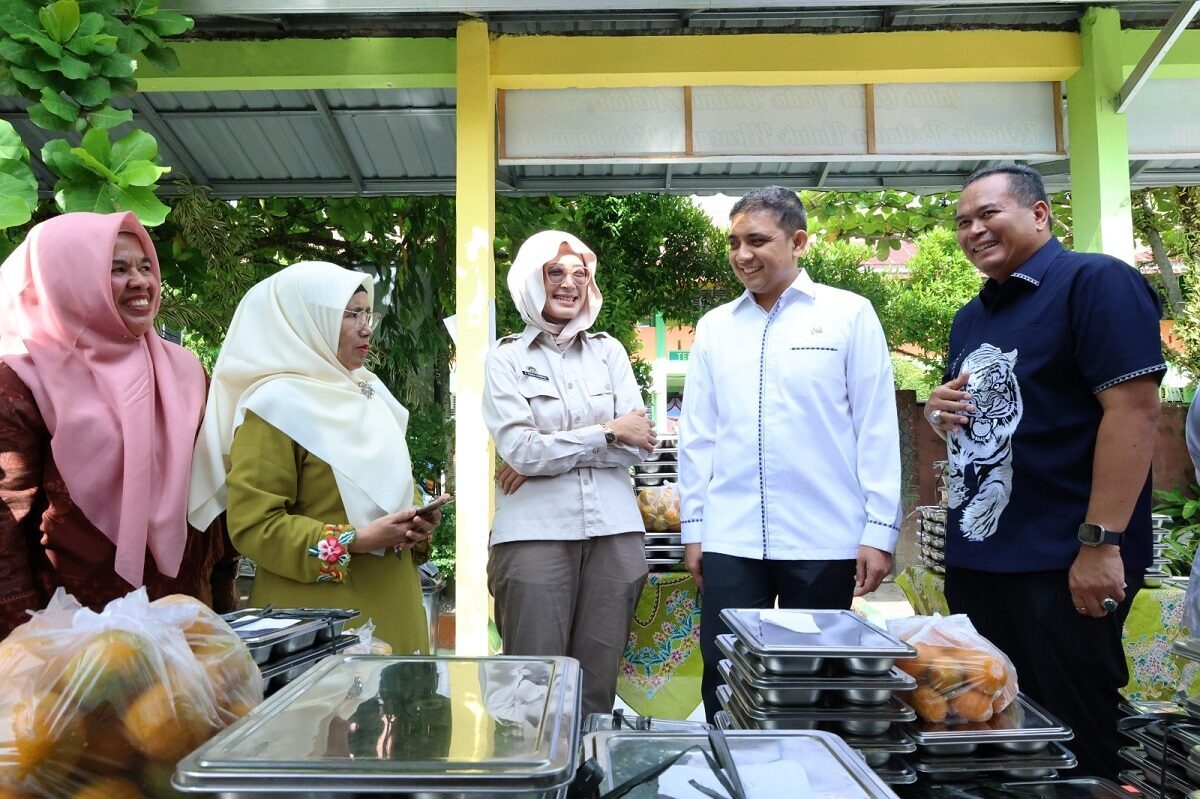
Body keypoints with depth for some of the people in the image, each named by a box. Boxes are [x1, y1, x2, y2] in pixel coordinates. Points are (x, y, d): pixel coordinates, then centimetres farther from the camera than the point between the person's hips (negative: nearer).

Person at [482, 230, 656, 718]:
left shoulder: (609, 351, 11)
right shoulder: (506, 358, 4)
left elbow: (639, 444, 1)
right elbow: (520, 450, -9)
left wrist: (549, 450, -8)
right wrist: (607, 431, -6)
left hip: (614, 532, 3)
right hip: (536, 535, -2)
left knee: (598, 684, 8)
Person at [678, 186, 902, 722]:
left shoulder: (849, 315, 1)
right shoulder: (714, 326, 9)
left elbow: (877, 428, -1)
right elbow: (697, 435, 10)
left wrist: (880, 529, -4)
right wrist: (693, 526, 8)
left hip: (823, 540, -2)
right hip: (730, 540, 2)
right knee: (724, 682, 5)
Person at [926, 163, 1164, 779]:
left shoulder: (1095, 281, -9)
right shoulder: (971, 318, 16)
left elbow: (1135, 408, -18)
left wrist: (1101, 541, -23)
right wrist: (941, 412, 1)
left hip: (1063, 564, -8)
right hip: (973, 559, 8)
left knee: (1072, 741, 4)